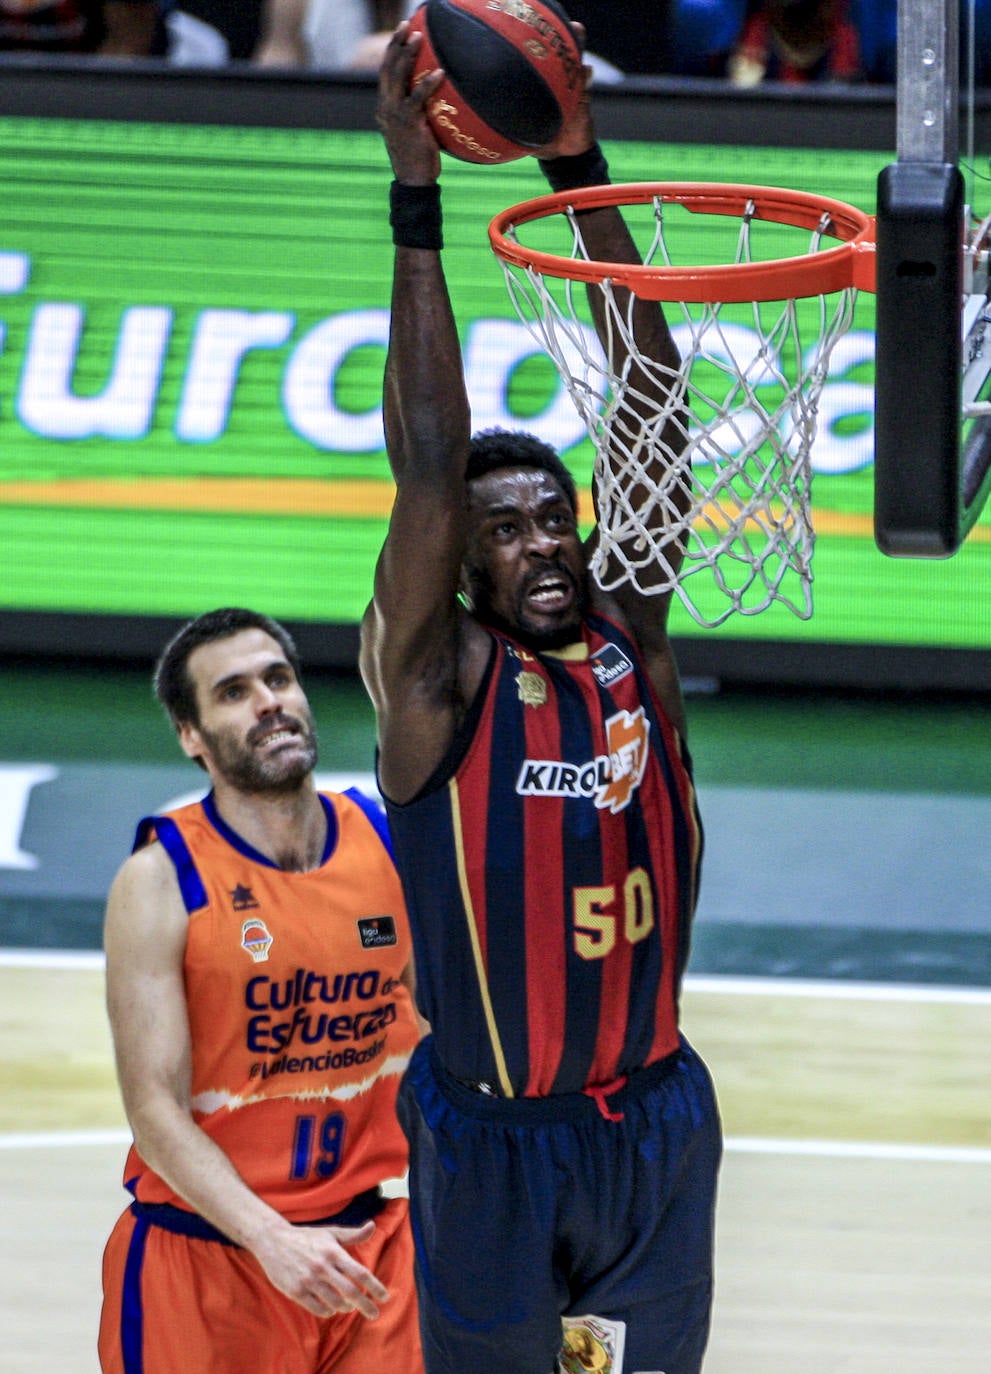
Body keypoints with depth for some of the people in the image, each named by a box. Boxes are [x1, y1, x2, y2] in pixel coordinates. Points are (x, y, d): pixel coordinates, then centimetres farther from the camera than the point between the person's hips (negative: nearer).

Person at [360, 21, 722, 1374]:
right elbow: (429, 461, -19)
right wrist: (417, 195, -21)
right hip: (491, 1143, -3)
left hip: (652, 1123, 3)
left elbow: (648, 409, -4)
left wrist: (579, 165, -9)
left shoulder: (632, 640, 1)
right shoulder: (435, 678, -9)